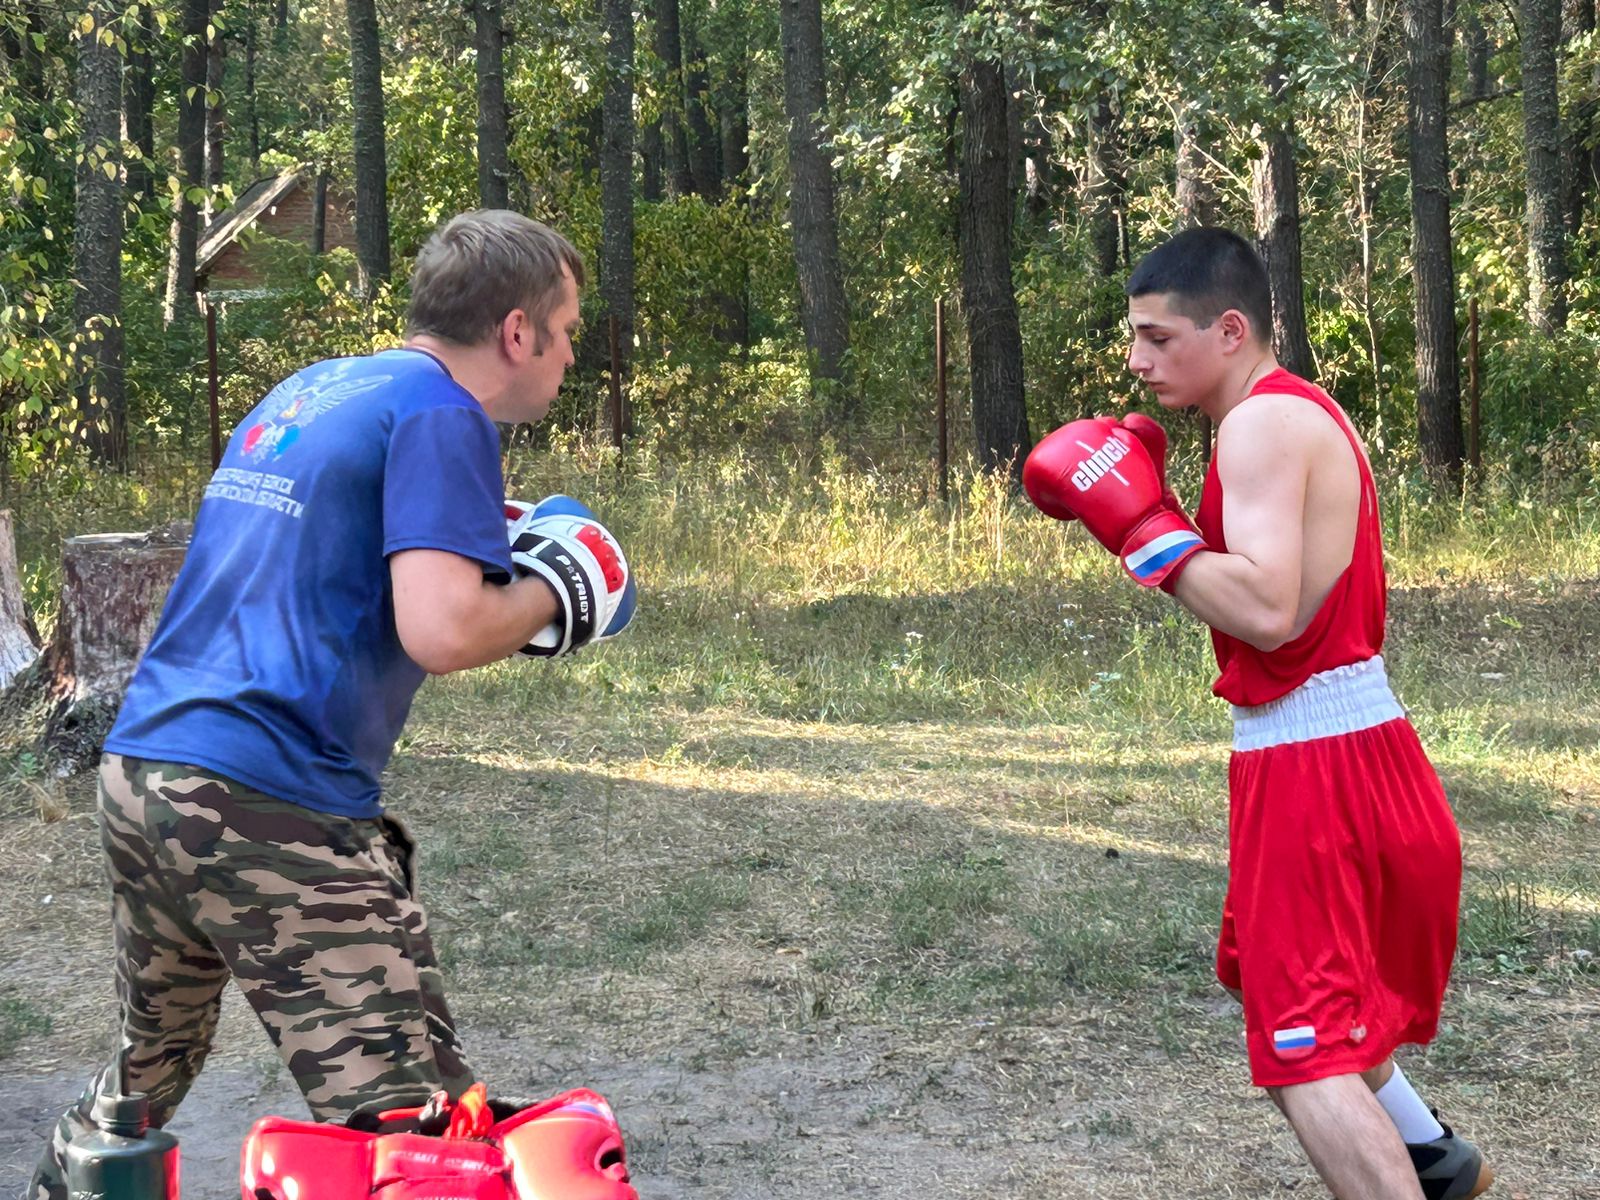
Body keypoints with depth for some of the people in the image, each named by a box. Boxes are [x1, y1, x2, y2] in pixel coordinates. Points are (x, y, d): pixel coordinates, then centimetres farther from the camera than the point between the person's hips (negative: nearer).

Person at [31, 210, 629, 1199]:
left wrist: (473, 538, 23)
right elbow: (440, 632, -19)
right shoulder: (439, 410, -6)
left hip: (136, 773, 9)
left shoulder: (306, 390, 19)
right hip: (271, 814, -9)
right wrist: (548, 591, 0)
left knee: (150, 1069, 29)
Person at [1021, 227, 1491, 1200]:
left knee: (1306, 1047, -8)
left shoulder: (1263, 424, -16)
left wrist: (1140, 522, -20)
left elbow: (1266, 612, -28)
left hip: (1312, 763, -11)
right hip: (1350, 747, 11)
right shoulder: (1297, 414, 16)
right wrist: (1149, 512, 7)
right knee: (1302, 994, 29)